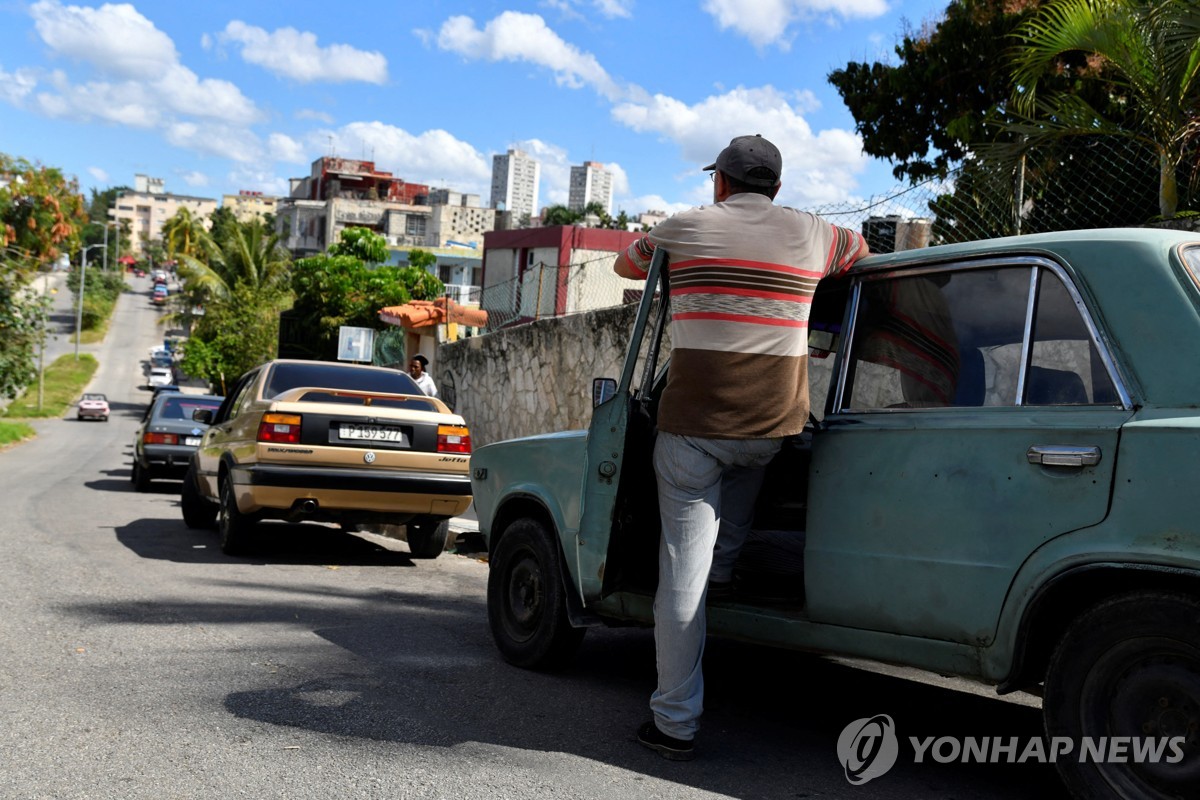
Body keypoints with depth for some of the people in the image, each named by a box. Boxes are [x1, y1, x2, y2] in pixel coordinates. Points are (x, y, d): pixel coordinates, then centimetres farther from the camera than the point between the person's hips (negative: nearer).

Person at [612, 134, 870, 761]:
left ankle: (675, 723, 6)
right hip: (774, 424, 2)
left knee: (683, 568, 1)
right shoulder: (809, 235, 8)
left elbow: (624, 265, 23)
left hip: (692, 423, -2)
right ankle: (724, 570, 33)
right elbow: (861, 250, 31)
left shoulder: (685, 229, 4)